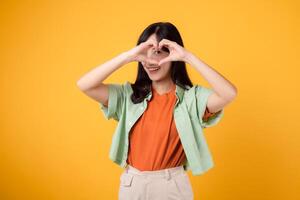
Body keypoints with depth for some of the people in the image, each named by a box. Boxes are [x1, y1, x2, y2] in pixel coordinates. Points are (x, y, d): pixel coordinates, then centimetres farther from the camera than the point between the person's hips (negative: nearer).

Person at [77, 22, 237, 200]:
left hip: (173, 185, -2)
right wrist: (129, 56, -21)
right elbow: (85, 85, -14)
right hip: (132, 184, 2)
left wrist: (188, 57, -24)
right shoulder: (129, 95, -4)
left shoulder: (191, 97, -9)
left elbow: (229, 94, -26)